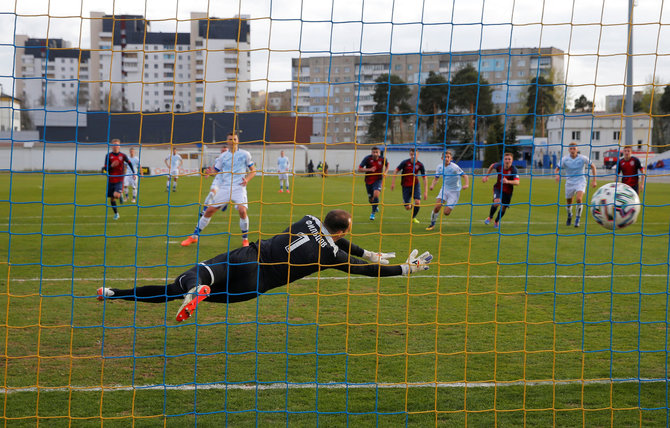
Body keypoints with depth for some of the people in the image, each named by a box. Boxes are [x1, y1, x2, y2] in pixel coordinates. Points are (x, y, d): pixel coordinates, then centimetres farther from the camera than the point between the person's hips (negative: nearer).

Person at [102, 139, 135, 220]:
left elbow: (129, 163, 16)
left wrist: (133, 172, 14)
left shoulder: (122, 156, -1)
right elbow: (105, 169, -4)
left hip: (119, 180, -2)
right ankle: (116, 213, 25)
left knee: (116, 195, -24)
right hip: (110, 180, 2)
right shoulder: (108, 156, -2)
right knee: (112, 198, 7)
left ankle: (120, 195, 12)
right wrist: (111, 166, -22)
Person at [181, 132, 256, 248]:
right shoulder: (223, 156, 9)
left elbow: (253, 170, 10)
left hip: (239, 188, -3)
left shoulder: (245, 154, 4)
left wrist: (247, 180, -8)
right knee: (209, 210, 0)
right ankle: (194, 236, 12)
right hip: (224, 188, 3)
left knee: (242, 210, -24)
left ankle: (245, 239, -3)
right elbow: (216, 171, 14)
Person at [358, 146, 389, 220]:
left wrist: (385, 172, -6)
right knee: (371, 199, 9)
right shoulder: (367, 158, -15)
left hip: (378, 180, -1)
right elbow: (359, 169, -13)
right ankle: (376, 206, 47)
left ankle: (373, 213, -6)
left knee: (376, 195, -24)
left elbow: (387, 165, 13)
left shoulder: (382, 159, -11)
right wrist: (369, 169, -27)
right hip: (368, 180, 1)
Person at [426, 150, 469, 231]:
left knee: (446, 212, -10)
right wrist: (432, 185, -9)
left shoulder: (454, 167, -17)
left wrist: (466, 184, -33)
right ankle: (432, 224, 7)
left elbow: (465, 176, -14)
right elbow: (436, 178, 12)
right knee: (437, 207, -15)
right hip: (444, 189, 4)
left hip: (454, 191, -4)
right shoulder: (439, 167, -1)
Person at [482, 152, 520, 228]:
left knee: (503, 208, 7)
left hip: (508, 191, 0)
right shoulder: (499, 165, -15)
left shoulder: (514, 169, -24)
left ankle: (497, 221, 39)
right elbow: (492, 166, 10)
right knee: (497, 202, -27)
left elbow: (517, 182, -36)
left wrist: (507, 181, -53)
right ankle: (490, 217, 0)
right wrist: (486, 176, 10)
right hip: (498, 188, 0)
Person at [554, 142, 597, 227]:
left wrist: (594, 180, 1)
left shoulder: (583, 158, -9)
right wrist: (557, 175, -26)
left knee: (579, 199, -27)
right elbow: (557, 169, -2)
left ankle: (577, 219, -11)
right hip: (569, 183, 2)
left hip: (580, 182, -2)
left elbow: (593, 166, 4)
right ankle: (569, 216, 45)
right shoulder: (565, 159, -6)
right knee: (568, 203, 10)